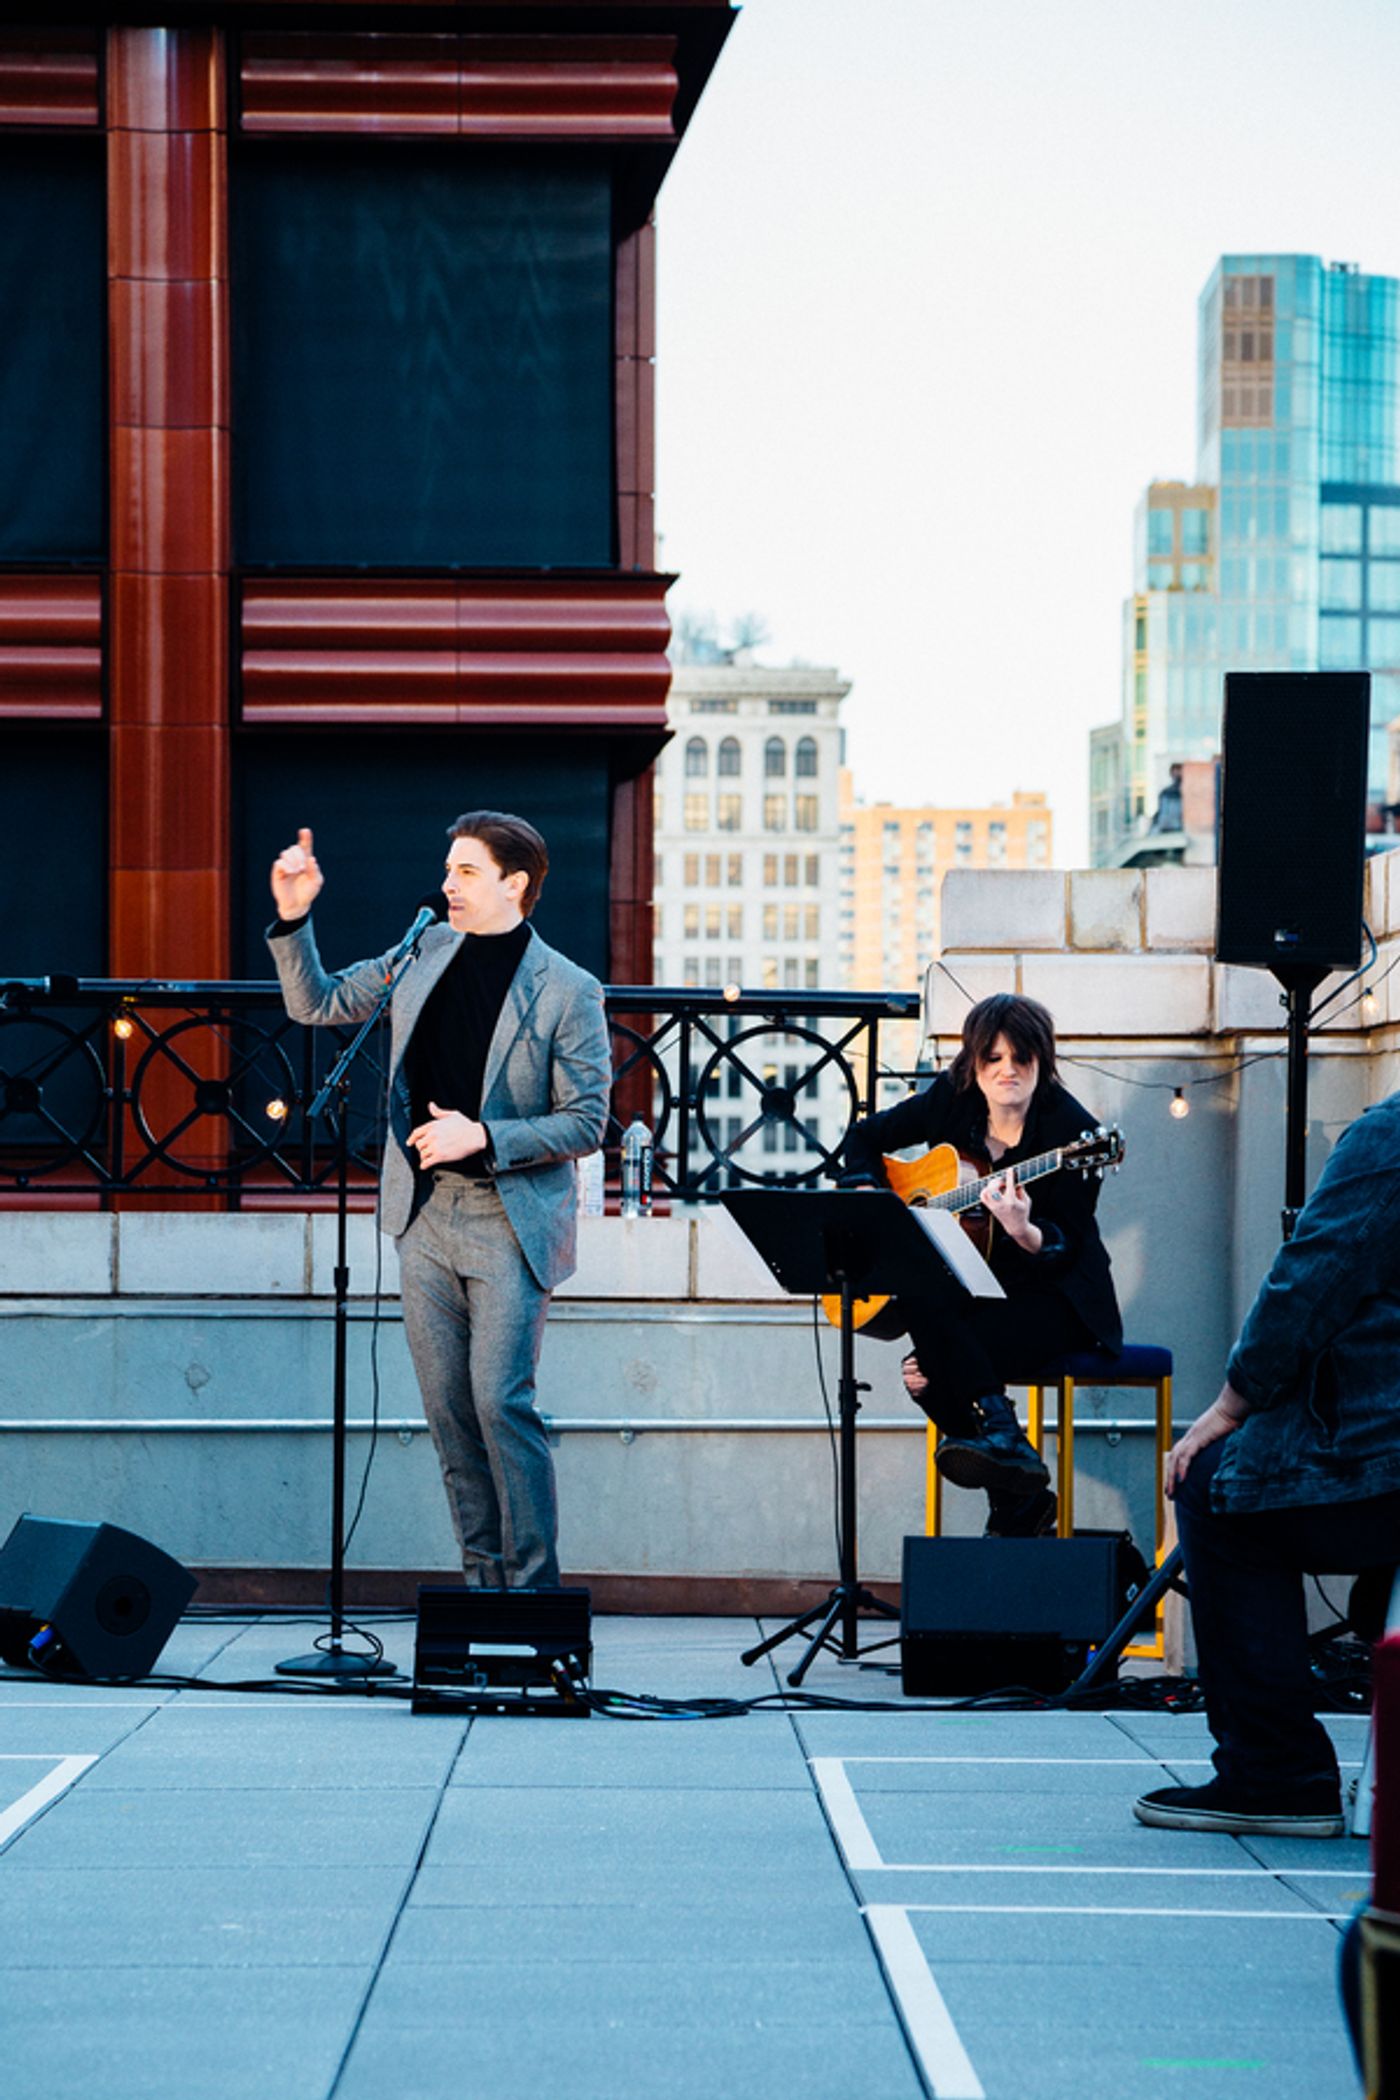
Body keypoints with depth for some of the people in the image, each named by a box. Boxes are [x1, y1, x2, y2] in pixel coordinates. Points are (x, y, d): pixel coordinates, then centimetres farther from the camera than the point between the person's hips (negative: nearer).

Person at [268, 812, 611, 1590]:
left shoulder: (567, 991, -7)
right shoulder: (428, 954, 9)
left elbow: (585, 1122, -8)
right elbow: (319, 1003, 17)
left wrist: (483, 1137, -17)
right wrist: (293, 919, 3)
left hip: (508, 1222, -6)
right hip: (425, 1213, 6)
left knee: (500, 1401, -13)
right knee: (447, 1409, 7)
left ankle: (533, 1588, -4)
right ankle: (483, 1581, 16)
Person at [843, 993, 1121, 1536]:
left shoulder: (1071, 1131, -15)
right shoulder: (951, 1101, 1)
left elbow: (1066, 1248, -18)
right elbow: (865, 1138, 15)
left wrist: (1023, 1231, -40)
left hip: (1055, 1298, -5)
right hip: (970, 1285, 6)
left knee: (931, 1367, -31)